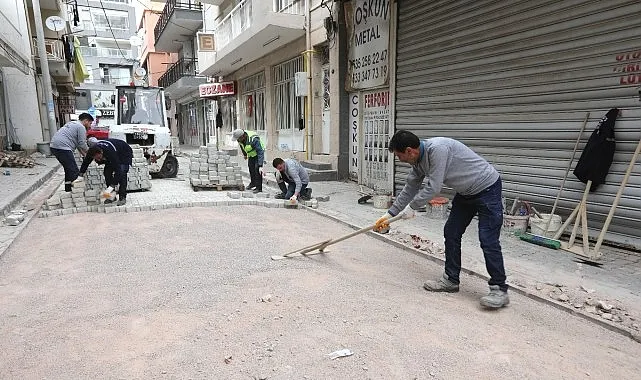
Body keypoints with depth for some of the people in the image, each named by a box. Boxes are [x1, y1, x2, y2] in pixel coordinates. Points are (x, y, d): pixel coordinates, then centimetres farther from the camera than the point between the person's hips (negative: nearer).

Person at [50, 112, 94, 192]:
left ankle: (68, 189, 27)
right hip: (62, 148, -11)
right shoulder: (81, 127, -5)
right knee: (74, 172, -9)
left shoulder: (73, 124, 26)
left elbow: (77, 143, 28)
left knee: (69, 169, 21)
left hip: (54, 146, 11)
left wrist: (84, 154, 27)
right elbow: (82, 144, -7)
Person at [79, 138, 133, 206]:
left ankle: (122, 197, -18)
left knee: (121, 173, -24)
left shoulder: (110, 152, -44)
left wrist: (116, 183, -45)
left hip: (125, 154, -7)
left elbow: (117, 168, -42)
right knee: (107, 172, -8)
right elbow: (86, 162, -4)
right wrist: (81, 173, -2)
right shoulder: (92, 151, -24)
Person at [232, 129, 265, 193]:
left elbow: (260, 152, -41)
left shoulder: (254, 140, -40)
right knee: (251, 167, 12)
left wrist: (260, 166, -46)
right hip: (251, 154, 7)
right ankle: (253, 183, 34)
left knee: (257, 169, -17)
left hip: (258, 153, -7)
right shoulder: (240, 139, -17)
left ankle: (259, 187, -10)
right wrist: (245, 154, 23)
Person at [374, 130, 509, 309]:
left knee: (488, 240, -12)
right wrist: (390, 214, 11)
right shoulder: (418, 160, -1)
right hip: (466, 192, 9)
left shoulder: (437, 148, -30)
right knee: (451, 233, 7)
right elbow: (409, 189, 10)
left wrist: (411, 207, -15)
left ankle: (499, 290, 0)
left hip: (487, 188, -9)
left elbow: (433, 188, -28)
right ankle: (451, 280, 18)